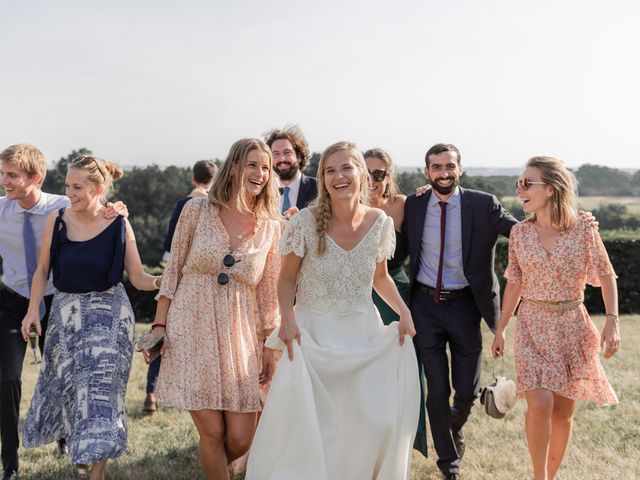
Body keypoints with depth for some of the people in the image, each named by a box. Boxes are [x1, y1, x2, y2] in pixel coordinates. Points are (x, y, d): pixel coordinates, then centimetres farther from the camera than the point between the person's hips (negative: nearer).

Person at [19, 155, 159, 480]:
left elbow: (138, 278, -6)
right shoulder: (57, 220, -5)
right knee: (74, 389, 9)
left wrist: (164, 280, -25)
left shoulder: (119, 226, -8)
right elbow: (43, 270, 4)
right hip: (66, 313, 2)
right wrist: (33, 309, -7)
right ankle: (83, 450, 35)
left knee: (101, 389, -3)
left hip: (109, 315, -2)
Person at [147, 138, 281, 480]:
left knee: (241, 439, 1)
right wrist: (159, 326, -2)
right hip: (192, 330, -2)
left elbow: (270, 292, 7)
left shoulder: (271, 227, 4)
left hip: (240, 335, 2)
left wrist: (270, 347, 5)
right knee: (212, 432, -3)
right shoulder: (197, 210, -2)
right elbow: (173, 270, 2)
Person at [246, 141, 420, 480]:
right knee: (308, 423, -2)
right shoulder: (305, 222, -12)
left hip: (364, 334, 3)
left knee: (378, 421, 1)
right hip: (313, 335, -2)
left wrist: (403, 311, -3)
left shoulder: (380, 223, -4)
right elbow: (287, 278, -2)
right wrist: (287, 319, -18)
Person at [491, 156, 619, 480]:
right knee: (540, 404, -16)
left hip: (572, 326, 0)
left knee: (563, 413, 7)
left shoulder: (583, 230, -8)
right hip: (533, 326, 0)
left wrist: (612, 321, -13)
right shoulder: (519, 233, -1)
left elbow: (606, 276, -2)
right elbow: (514, 283, 7)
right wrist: (500, 328, 10)